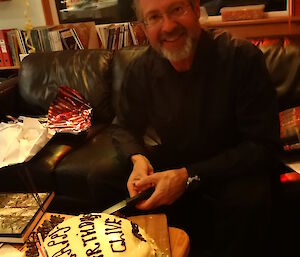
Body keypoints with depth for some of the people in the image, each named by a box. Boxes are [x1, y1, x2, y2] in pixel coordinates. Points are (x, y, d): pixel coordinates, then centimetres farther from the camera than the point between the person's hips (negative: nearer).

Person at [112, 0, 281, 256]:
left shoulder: (242, 57, -22)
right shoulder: (140, 70, -9)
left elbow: (263, 146, -22)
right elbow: (126, 128, 6)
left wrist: (190, 177, -31)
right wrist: (138, 158, -19)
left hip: (232, 166, -4)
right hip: (174, 157, 4)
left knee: (246, 199, -35)